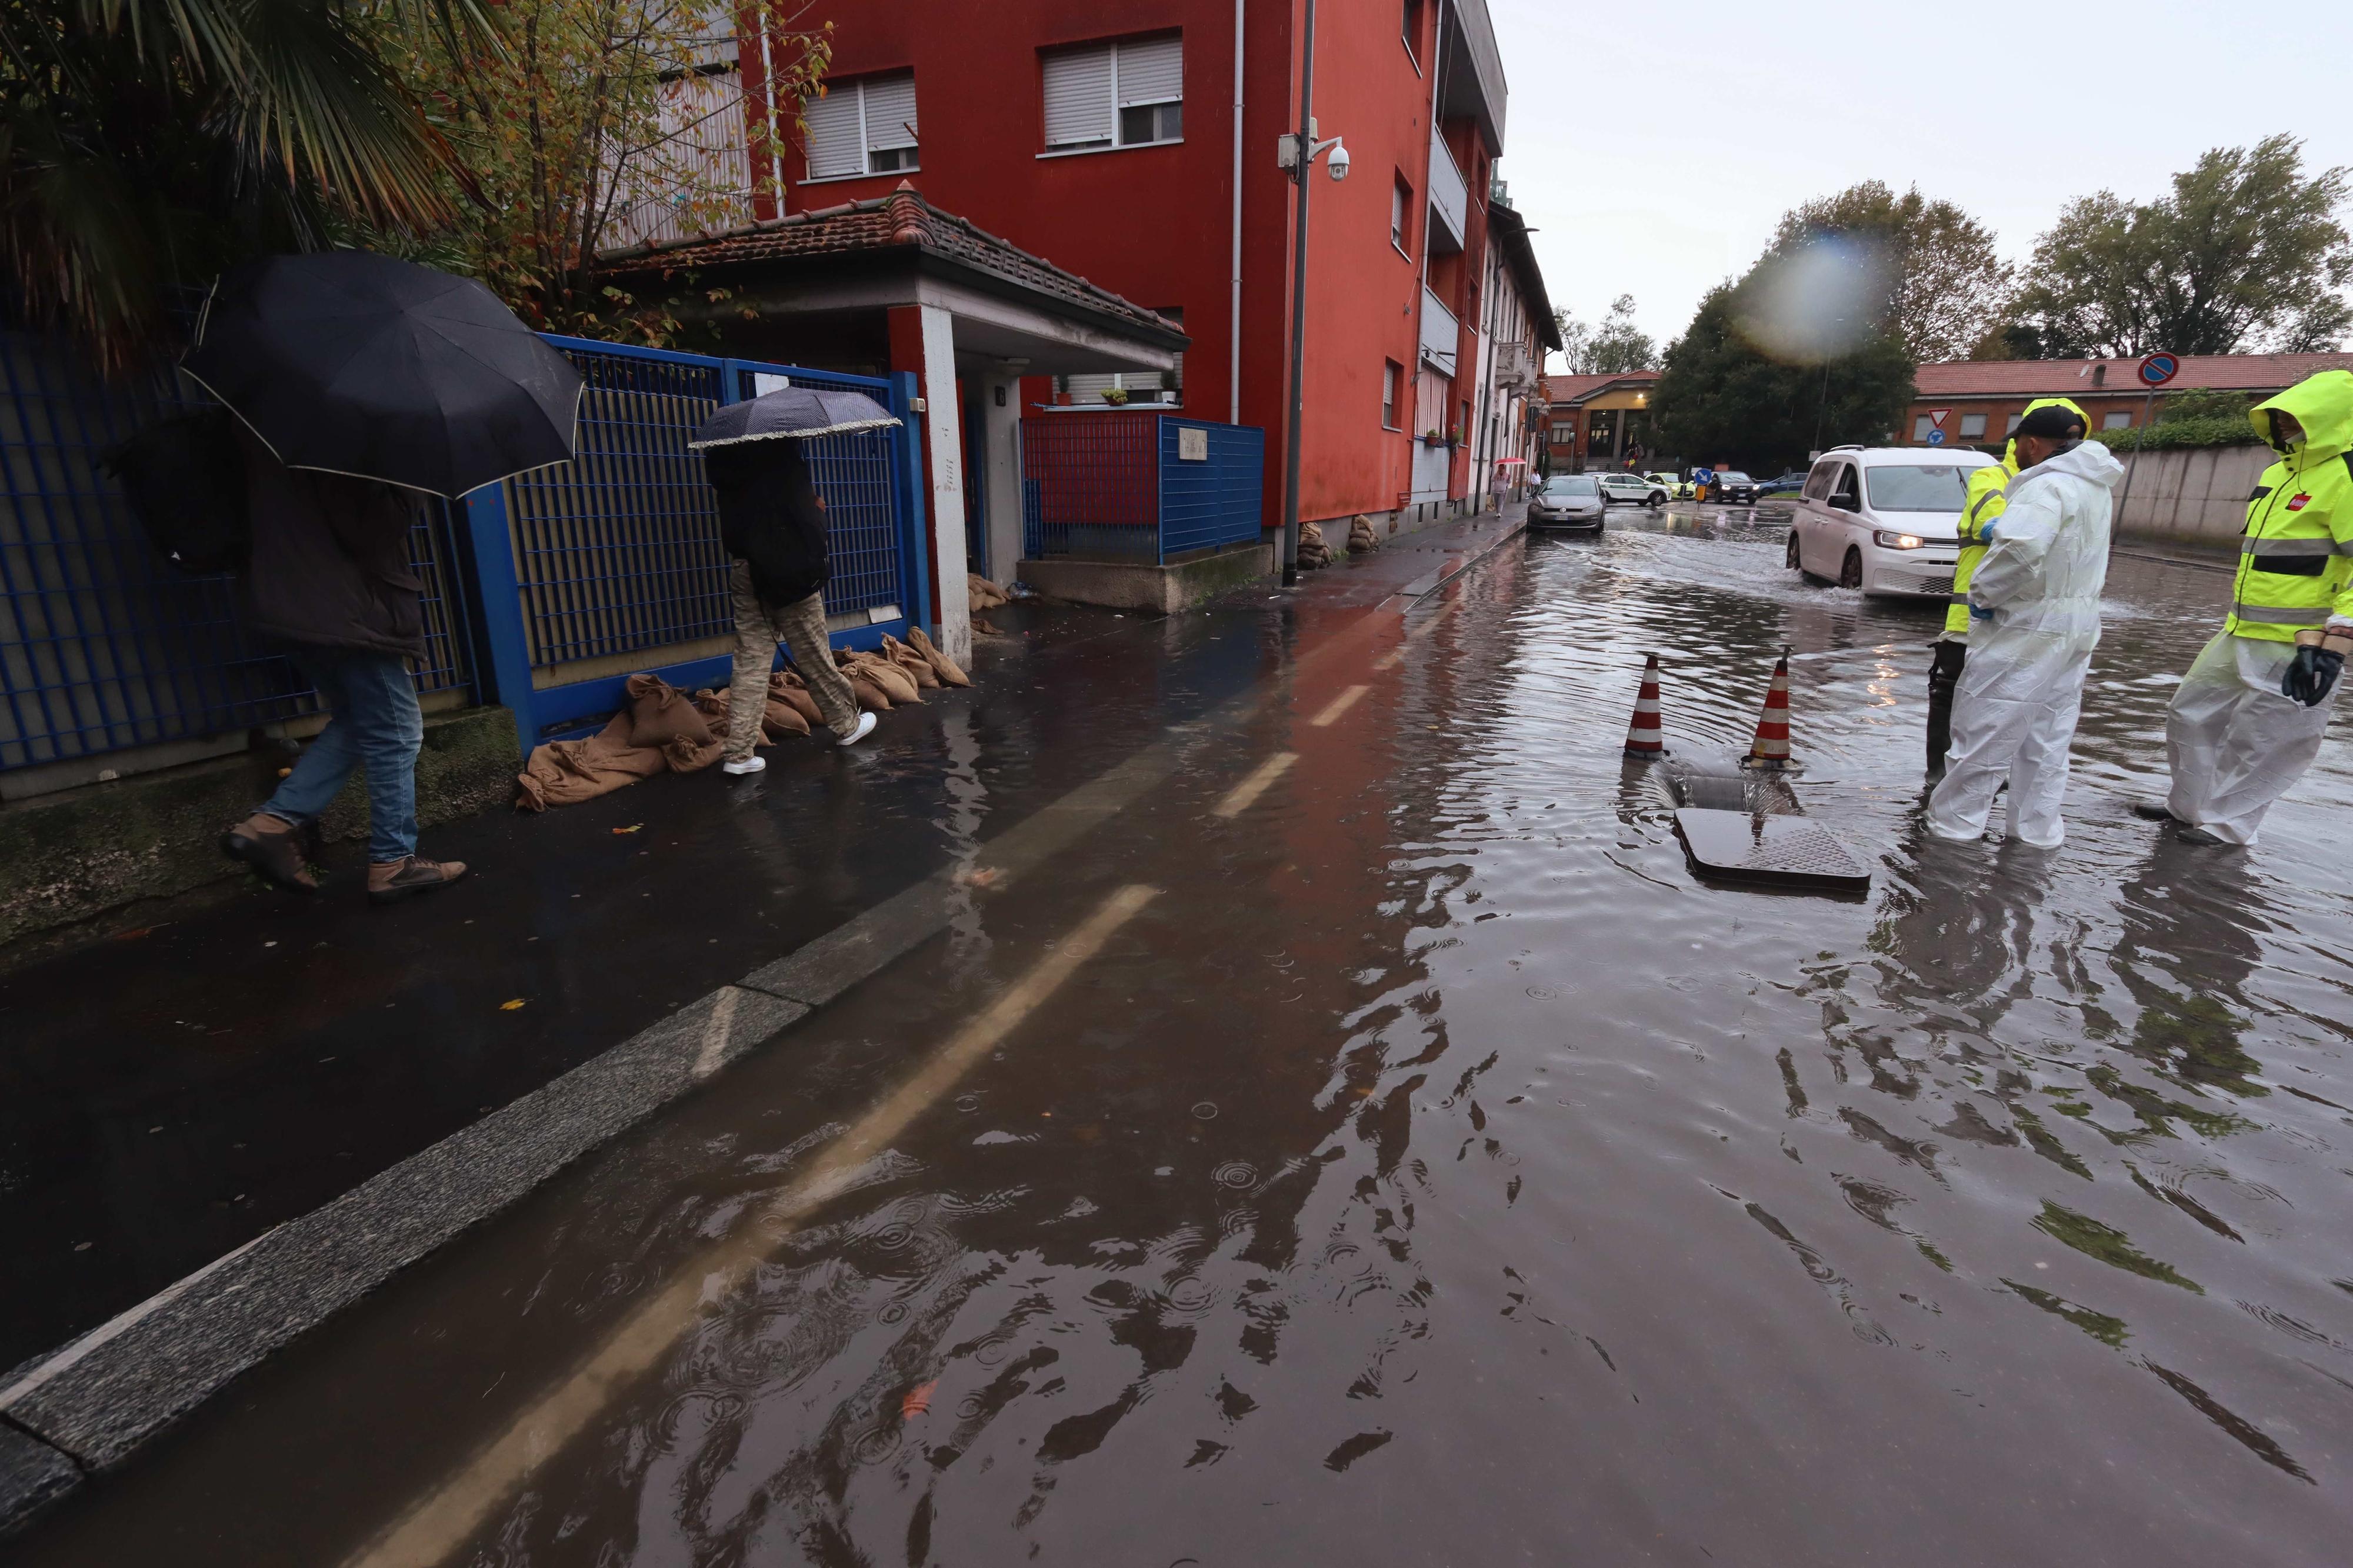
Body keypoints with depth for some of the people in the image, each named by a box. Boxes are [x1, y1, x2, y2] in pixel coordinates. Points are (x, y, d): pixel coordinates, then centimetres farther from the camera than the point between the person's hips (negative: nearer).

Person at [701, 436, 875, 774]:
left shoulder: (726, 454, 9)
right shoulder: (783, 453, -10)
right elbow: (805, 516, -17)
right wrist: (818, 509, 3)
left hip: (744, 571, 5)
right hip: (787, 569, -5)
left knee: (751, 662, 5)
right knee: (814, 657, 8)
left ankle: (739, 753, 2)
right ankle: (847, 724, 24)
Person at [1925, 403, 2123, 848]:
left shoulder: (2048, 486, -19)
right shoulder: (2095, 487, 14)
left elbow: (2021, 549, -35)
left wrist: (1982, 594, -20)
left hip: (2030, 627, -10)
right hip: (2076, 625, 10)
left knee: (1983, 728, -2)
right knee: (2047, 736, 14)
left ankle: (1955, 824, 5)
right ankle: (2039, 831, 21)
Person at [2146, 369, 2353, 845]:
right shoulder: (2278, 473, 12)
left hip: (2297, 648, -9)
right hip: (2239, 635, 9)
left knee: (2262, 744, 2)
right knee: (2194, 714, 16)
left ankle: (2226, 825, 14)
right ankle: (2191, 806, 29)